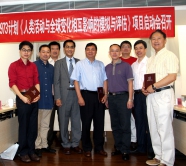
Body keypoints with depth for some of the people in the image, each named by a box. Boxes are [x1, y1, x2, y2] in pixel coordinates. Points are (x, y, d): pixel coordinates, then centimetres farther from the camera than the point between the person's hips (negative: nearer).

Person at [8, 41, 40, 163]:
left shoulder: (33, 66, 12)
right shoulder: (14, 65, -1)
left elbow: (36, 81, 8)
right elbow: (12, 83, -8)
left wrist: (38, 94, -8)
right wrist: (22, 97, -16)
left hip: (33, 98, 4)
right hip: (22, 98, -4)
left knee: (33, 126, 8)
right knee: (23, 126, 4)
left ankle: (31, 150, 21)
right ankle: (23, 152, 18)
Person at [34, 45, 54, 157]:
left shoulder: (51, 67, 11)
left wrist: (54, 97, 10)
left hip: (48, 100, 5)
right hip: (37, 100, -5)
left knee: (45, 125, 14)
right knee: (36, 125, 4)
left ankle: (44, 145, 25)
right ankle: (37, 146, 15)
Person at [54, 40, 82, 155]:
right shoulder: (59, 63, 5)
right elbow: (57, 82, 0)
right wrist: (57, 97, -8)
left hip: (77, 94, 1)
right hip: (64, 95, -1)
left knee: (76, 120, 7)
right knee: (64, 121, 7)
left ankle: (75, 144, 21)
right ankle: (66, 145, 21)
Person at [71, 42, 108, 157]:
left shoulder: (101, 64, 11)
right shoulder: (80, 64, 2)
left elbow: (105, 80, 11)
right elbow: (76, 81, -2)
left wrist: (105, 95, 0)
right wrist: (79, 97, -9)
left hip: (99, 95, 3)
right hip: (86, 95, -3)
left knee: (100, 122, 9)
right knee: (86, 123, 6)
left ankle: (99, 147, 23)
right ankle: (87, 148, 20)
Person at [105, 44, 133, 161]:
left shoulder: (126, 66, -1)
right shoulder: (107, 67, 12)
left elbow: (130, 83, -4)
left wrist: (130, 99, -10)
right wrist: (106, 98, 10)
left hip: (123, 96, -4)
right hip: (111, 97, 5)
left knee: (125, 125, -1)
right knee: (115, 125, 11)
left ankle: (125, 150, 10)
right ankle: (118, 147, 24)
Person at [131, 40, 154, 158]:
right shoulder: (133, 65, 16)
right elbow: (132, 81, 14)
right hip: (137, 94, 6)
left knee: (149, 121, -3)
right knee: (139, 121, 11)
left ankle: (151, 149, 9)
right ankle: (141, 147, 23)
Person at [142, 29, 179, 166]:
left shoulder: (169, 56, -5)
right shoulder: (151, 59, 19)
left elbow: (172, 77, -16)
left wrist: (154, 86, -17)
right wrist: (145, 87, 3)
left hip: (163, 94, -8)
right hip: (150, 95, 8)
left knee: (164, 129, -4)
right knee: (154, 128, 12)